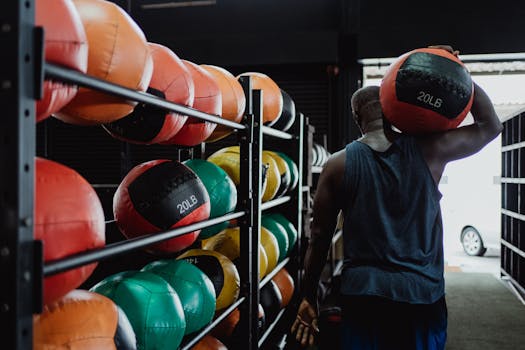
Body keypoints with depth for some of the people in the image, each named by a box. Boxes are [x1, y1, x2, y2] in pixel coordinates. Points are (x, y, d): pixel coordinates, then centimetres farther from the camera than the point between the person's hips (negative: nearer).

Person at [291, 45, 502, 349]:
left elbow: (320, 237, 0)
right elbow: (491, 125, 11)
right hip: (423, 294, 1)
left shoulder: (337, 165, -4)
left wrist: (308, 298, 9)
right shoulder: (428, 150, -4)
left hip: (362, 295, 0)